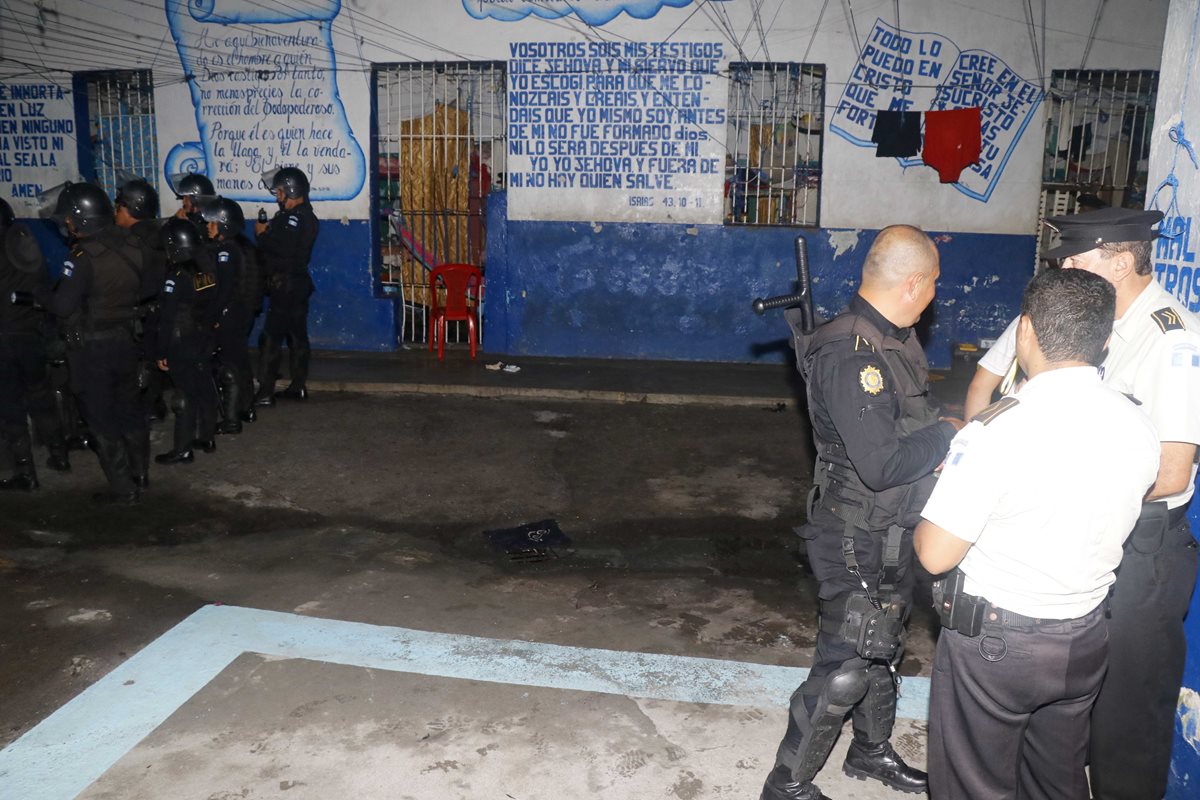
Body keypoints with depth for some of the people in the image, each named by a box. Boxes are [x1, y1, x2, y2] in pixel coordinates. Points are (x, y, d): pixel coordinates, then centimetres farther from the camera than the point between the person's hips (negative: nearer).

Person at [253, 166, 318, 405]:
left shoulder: (295, 217, -16)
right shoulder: (304, 216, 15)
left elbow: (282, 247, -26)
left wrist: (262, 233, -11)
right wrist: (268, 230, 0)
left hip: (285, 285, -10)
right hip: (297, 283, 10)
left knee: (271, 338, -8)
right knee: (297, 336, 13)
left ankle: (265, 392, -7)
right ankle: (298, 386, 21)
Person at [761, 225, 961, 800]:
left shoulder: (892, 340, 3)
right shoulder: (852, 356, -29)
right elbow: (881, 464, -33)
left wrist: (943, 433, -5)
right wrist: (948, 434, -18)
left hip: (891, 534, 10)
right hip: (859, 541, -10)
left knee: (881, 649, 25)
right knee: (845, 668, 2)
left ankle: (871, 751, 48)